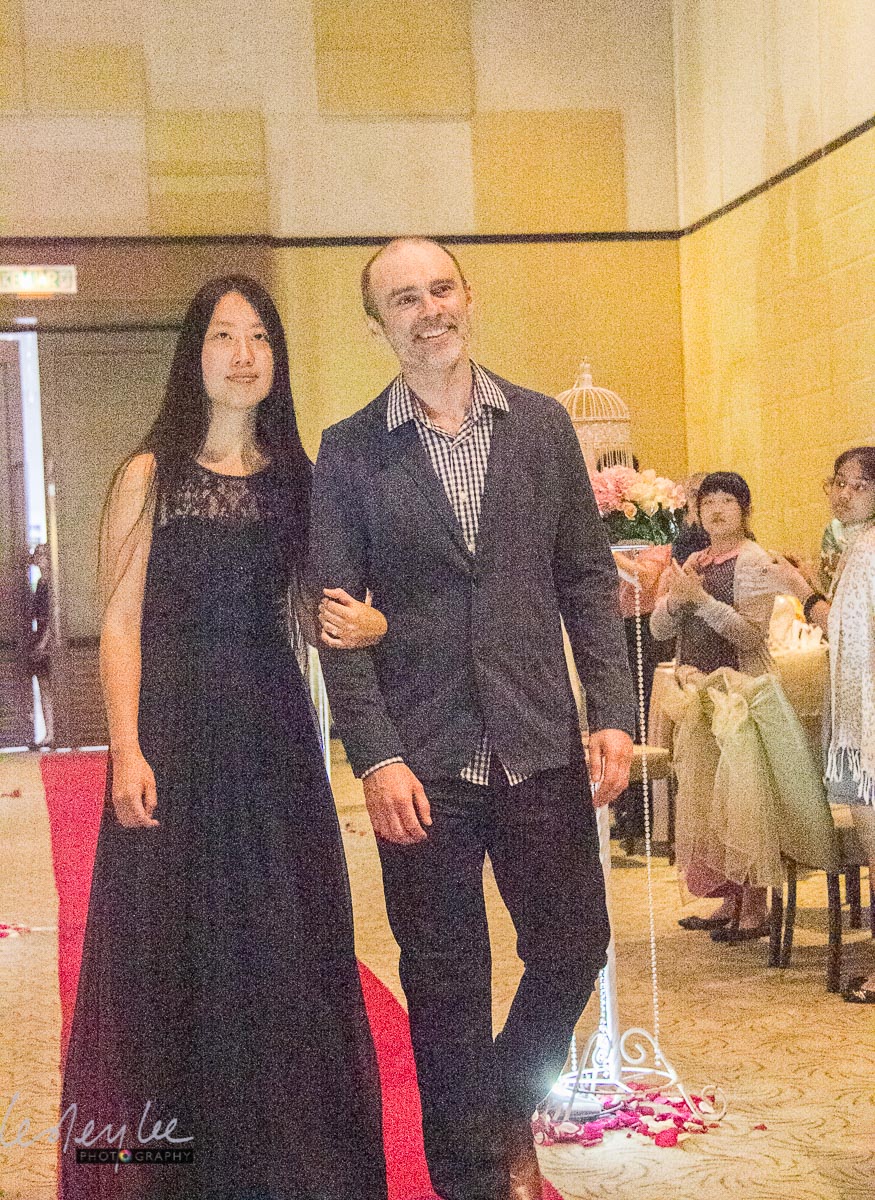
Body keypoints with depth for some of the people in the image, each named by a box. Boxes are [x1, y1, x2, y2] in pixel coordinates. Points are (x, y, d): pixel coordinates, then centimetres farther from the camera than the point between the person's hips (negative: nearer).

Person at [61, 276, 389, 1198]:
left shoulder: (296, 477, 10)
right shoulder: (150, 475, 1)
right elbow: (120, 624, -4)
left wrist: (368, 626, -8)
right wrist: (127, 751, -14)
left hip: (274, 734, 3)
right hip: (177, 732, -3)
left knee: (284, 947, 5)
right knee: (175, 945, 1)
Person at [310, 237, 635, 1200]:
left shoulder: (542, 424, 6)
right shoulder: (348, 452, -1)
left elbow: (587, 578, 7)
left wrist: (612, 712, -2)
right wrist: (375, 758, -12)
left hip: (541, 749, 2)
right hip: (422, 761, -2)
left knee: (574, 948, 11)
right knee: (445, 987, 8)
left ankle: (507, 1110, 40)